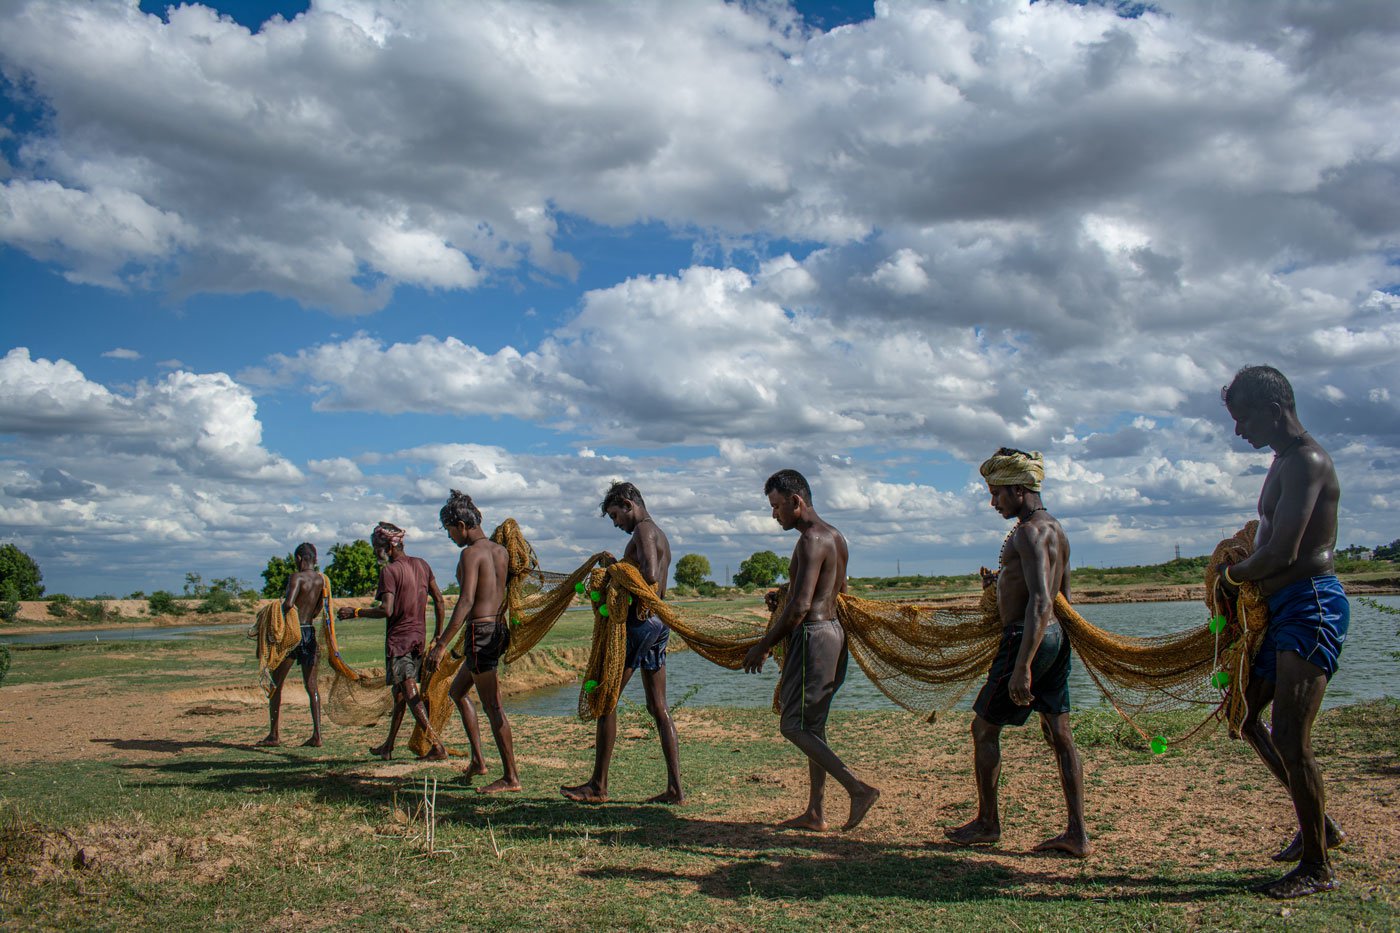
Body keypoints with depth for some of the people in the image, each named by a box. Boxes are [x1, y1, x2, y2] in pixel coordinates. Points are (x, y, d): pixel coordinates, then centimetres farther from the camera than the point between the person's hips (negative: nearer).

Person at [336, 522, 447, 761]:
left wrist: (355, 612, -10)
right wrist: (438, 632, 19)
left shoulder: (389, 571, -13)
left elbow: (386, 610, -22)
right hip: (418, 638, 8)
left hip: (398, 640, -8)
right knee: (400, 693, 17)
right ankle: (388, 747, 27)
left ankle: (437, 746, -16)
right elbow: (439, 600, 12)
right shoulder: (421, 565, 10)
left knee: (411, 695, -8)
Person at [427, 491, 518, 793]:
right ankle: (477, 759, 22)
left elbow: (466, 601, -22)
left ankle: (511, 777, 1)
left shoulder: (471, 553, -13)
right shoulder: (501, 551, 13)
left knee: (492, 706, -4)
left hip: (480, 630, -9)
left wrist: (442, 645, -23)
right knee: (456, 691, 23)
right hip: (500, 628, 9)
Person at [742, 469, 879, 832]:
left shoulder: (811, 540, -17)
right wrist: (784, 599, 17)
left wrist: (763, 645, -15)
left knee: (794, 726, -5)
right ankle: (815, 813, 17)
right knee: (812, 727, 13)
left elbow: (801, 607, -23)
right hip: (832, 630, 10)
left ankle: (859, 788, -11)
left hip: (812, 636, -10)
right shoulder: (835, 538, 15)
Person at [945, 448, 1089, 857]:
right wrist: (1004, 580, 24)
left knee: (984, 728, 4)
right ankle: (1077, 834, 10)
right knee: (1059, 735, 8)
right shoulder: (1055, 529, 14)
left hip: (1027, 639, -10)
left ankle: (987, 823, 16)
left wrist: (1022, 665, -30)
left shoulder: (1029, 531, -17)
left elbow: (1041, 603, -26)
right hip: (1056, 638, 10)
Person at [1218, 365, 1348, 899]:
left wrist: (1232, 575, -6)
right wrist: (1241, 571, 6)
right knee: (1242, 712, 16)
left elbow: (1281, 555, -24)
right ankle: (1319, 826, 27)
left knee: (1290, 738, -8)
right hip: (1282, 609, 11)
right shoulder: (1285, 461, 17)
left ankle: (1317, 867, 7)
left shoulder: (1306, 461, -16)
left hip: (1311, 605, -11)